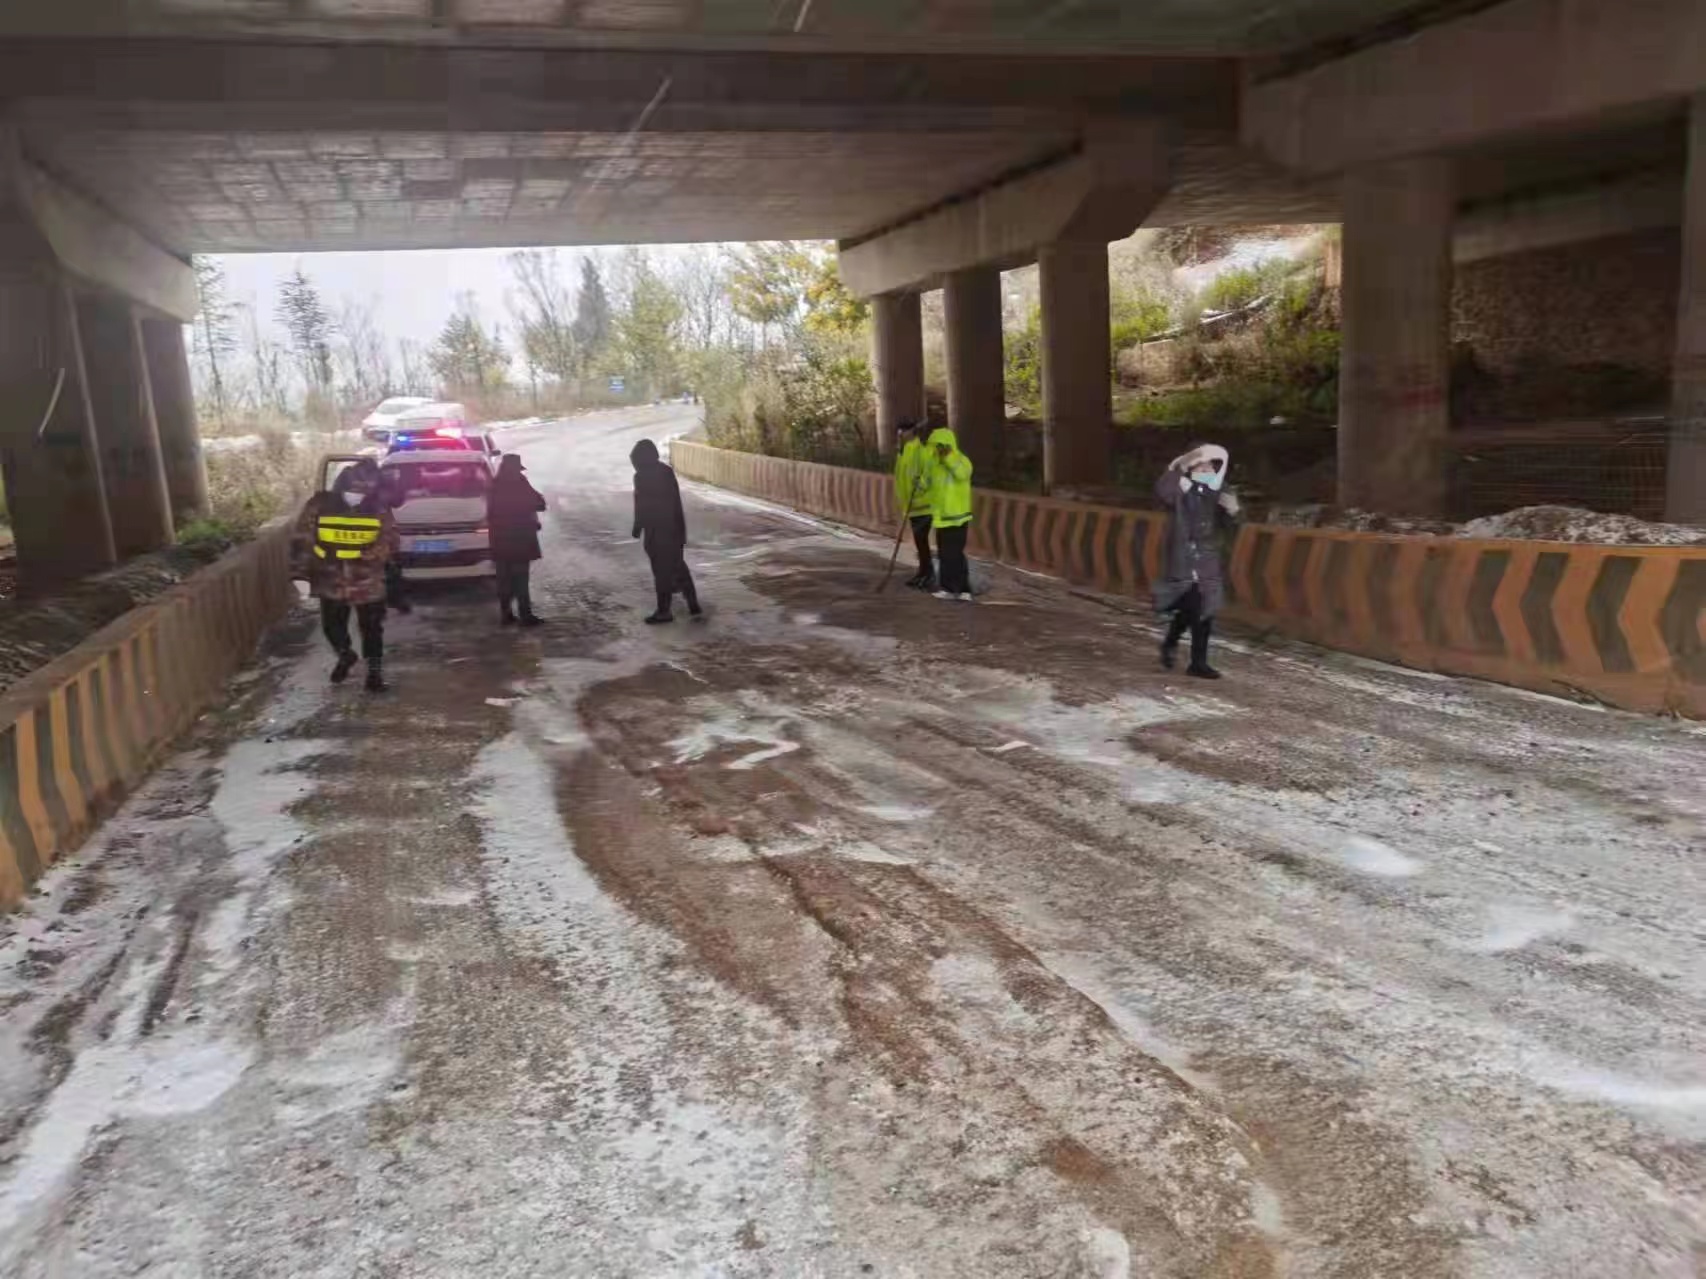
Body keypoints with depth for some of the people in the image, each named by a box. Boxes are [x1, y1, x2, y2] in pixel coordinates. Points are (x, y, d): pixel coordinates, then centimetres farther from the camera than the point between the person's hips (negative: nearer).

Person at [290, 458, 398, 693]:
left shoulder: (378, 507, -6)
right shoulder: (320, 504, -6)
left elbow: (390, 540, -9)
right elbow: (302, 540, -4)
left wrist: (370, 556, -27)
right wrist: (300, 573, -9)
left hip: (368, 583, -1)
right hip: (331, 582, 1)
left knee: (372, 629, 8)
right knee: (332, 626, 16)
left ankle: (375, 670, 24)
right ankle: (345, 656, 45)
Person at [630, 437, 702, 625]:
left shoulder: (641, 476, -13)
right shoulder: (667, 471, 8)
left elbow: (641, 506, -13)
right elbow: (676, 501, 11)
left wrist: (637, 528, -1)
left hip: (657, 529, -7)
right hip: (674, 527, 7)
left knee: (661, 570, 0)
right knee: (678, 566, 16)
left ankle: (664, 611, 6)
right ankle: (694, 606, 15)